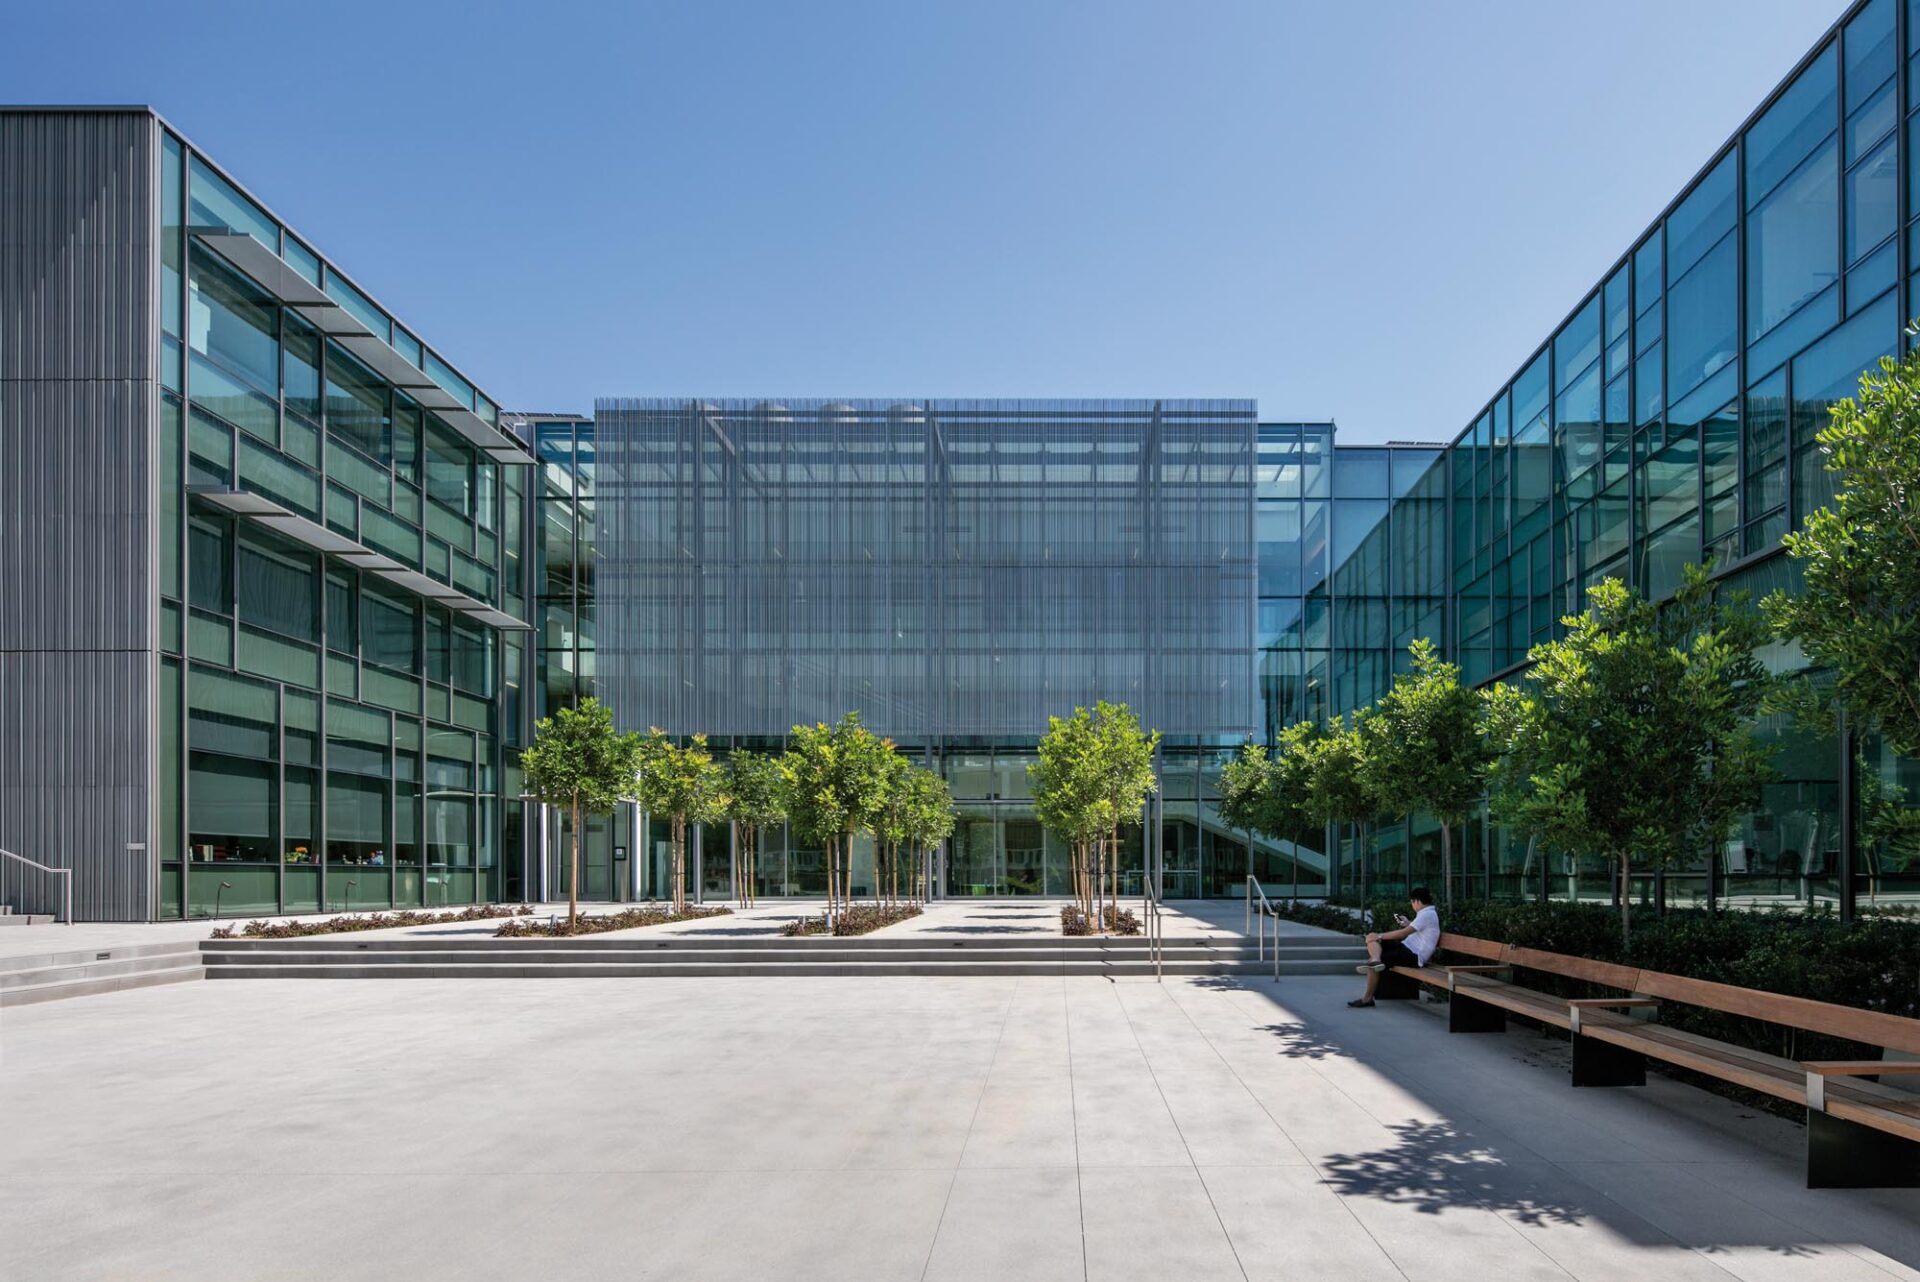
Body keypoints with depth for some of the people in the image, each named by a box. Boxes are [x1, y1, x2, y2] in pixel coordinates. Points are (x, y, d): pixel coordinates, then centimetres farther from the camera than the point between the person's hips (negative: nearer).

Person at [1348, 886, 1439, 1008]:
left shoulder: (1427, 915, -16)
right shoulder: (1428, 913, 15)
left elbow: (1403, 933, -23)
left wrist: (1380, 936, -17)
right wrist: (1408, 924, 34)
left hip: (1413, 956, -10)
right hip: (1407, 947, 10)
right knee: (1371, 937, 2)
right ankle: (1375, 960, -31)